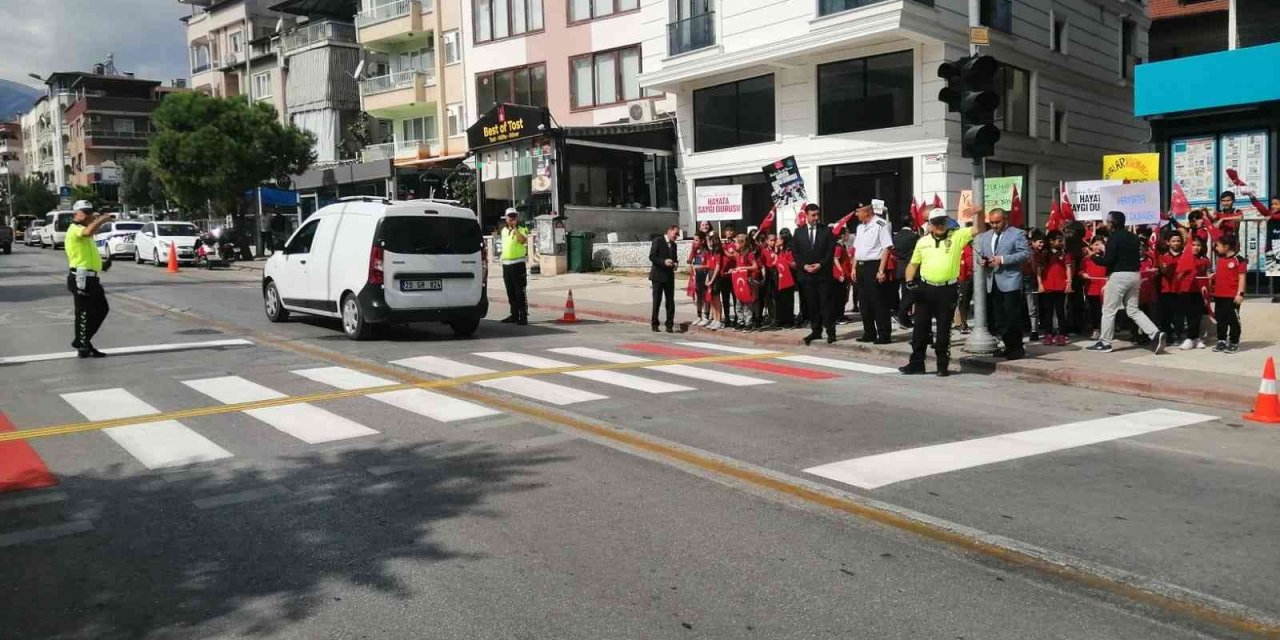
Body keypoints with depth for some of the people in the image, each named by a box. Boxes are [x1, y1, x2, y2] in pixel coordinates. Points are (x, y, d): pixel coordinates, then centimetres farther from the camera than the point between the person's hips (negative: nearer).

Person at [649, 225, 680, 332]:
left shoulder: (673, 245, 16)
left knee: (670, 301, 3)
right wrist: (664, 262, -23)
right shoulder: (658, 241, -5)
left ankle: (669, 325, 7)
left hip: (669, 276, 6)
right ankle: (654, 324, 12)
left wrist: (675, 263, 0)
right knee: (657, 301, 1)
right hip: (658, 276, -6)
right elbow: (652, 257, -11)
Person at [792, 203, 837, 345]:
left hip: (823, 273, -2)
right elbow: (795, 252, 7)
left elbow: (831, 251, 0)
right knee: (811, 304, 5)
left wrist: (820, 264, -11)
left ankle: (830, 332, 0)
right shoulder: (799, 232, 8)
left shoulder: (826, 231, 4)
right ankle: (816, 330, 12)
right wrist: (804, 266, -7)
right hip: (806, 274, 2)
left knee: (826, 302, -3)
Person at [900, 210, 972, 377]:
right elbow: (913, 264, 14)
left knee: (944, 330, 5)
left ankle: (943, 365, 14)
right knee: (920, 327, 6)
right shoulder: (923, 242, 9)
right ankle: (916, 363, 15)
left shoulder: (957, 236, 1)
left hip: (948, 290, -2)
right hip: (925, 289, 3)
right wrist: (909, 281, 0)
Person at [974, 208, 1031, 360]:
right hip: (992, 283, 6)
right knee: (997, 318, 9)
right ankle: (1009, 346, 20)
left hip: (1010, 282, -6)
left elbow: (1025, 253, -11)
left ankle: (1017, 348, 5)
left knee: (1012, 317, -5)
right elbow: (978, 253, 20)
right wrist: (981, 260, -4)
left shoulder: (1017, 234, -2)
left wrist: (1003, 259, -18)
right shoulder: (984, 236, 17)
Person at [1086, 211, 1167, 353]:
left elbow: (1108, 260, -17)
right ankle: (1155, 334, -2)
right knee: (1133, 310, 13)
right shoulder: (1133, 237, 13)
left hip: (1118, 275, -8)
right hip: (1134, 275, 8)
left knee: (1109, 310, 2)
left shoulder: (1114, 237, -12)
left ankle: (1105, 343, 6)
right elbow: (1138, 257, 16)